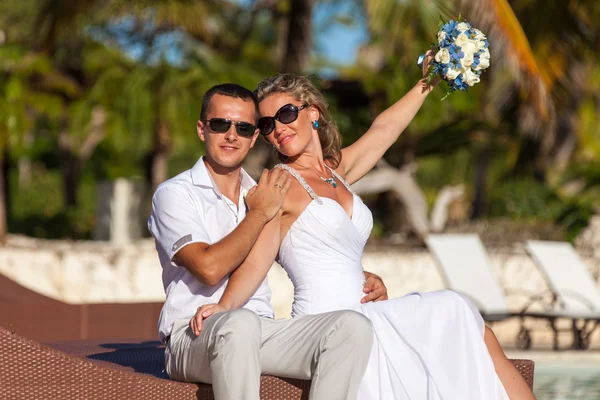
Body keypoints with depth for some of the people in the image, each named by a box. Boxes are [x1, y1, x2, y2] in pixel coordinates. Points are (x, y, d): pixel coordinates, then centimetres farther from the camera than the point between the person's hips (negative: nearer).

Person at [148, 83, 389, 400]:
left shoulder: (261, 195, 21)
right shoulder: (175, 194, 2)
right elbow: (209, 268, -14)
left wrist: (365, 278, 10)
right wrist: (259, 213, -3)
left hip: (263, 331, 6)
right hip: (194, 335, -5)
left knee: (352, 325, -21)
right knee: (241, 323, -41)